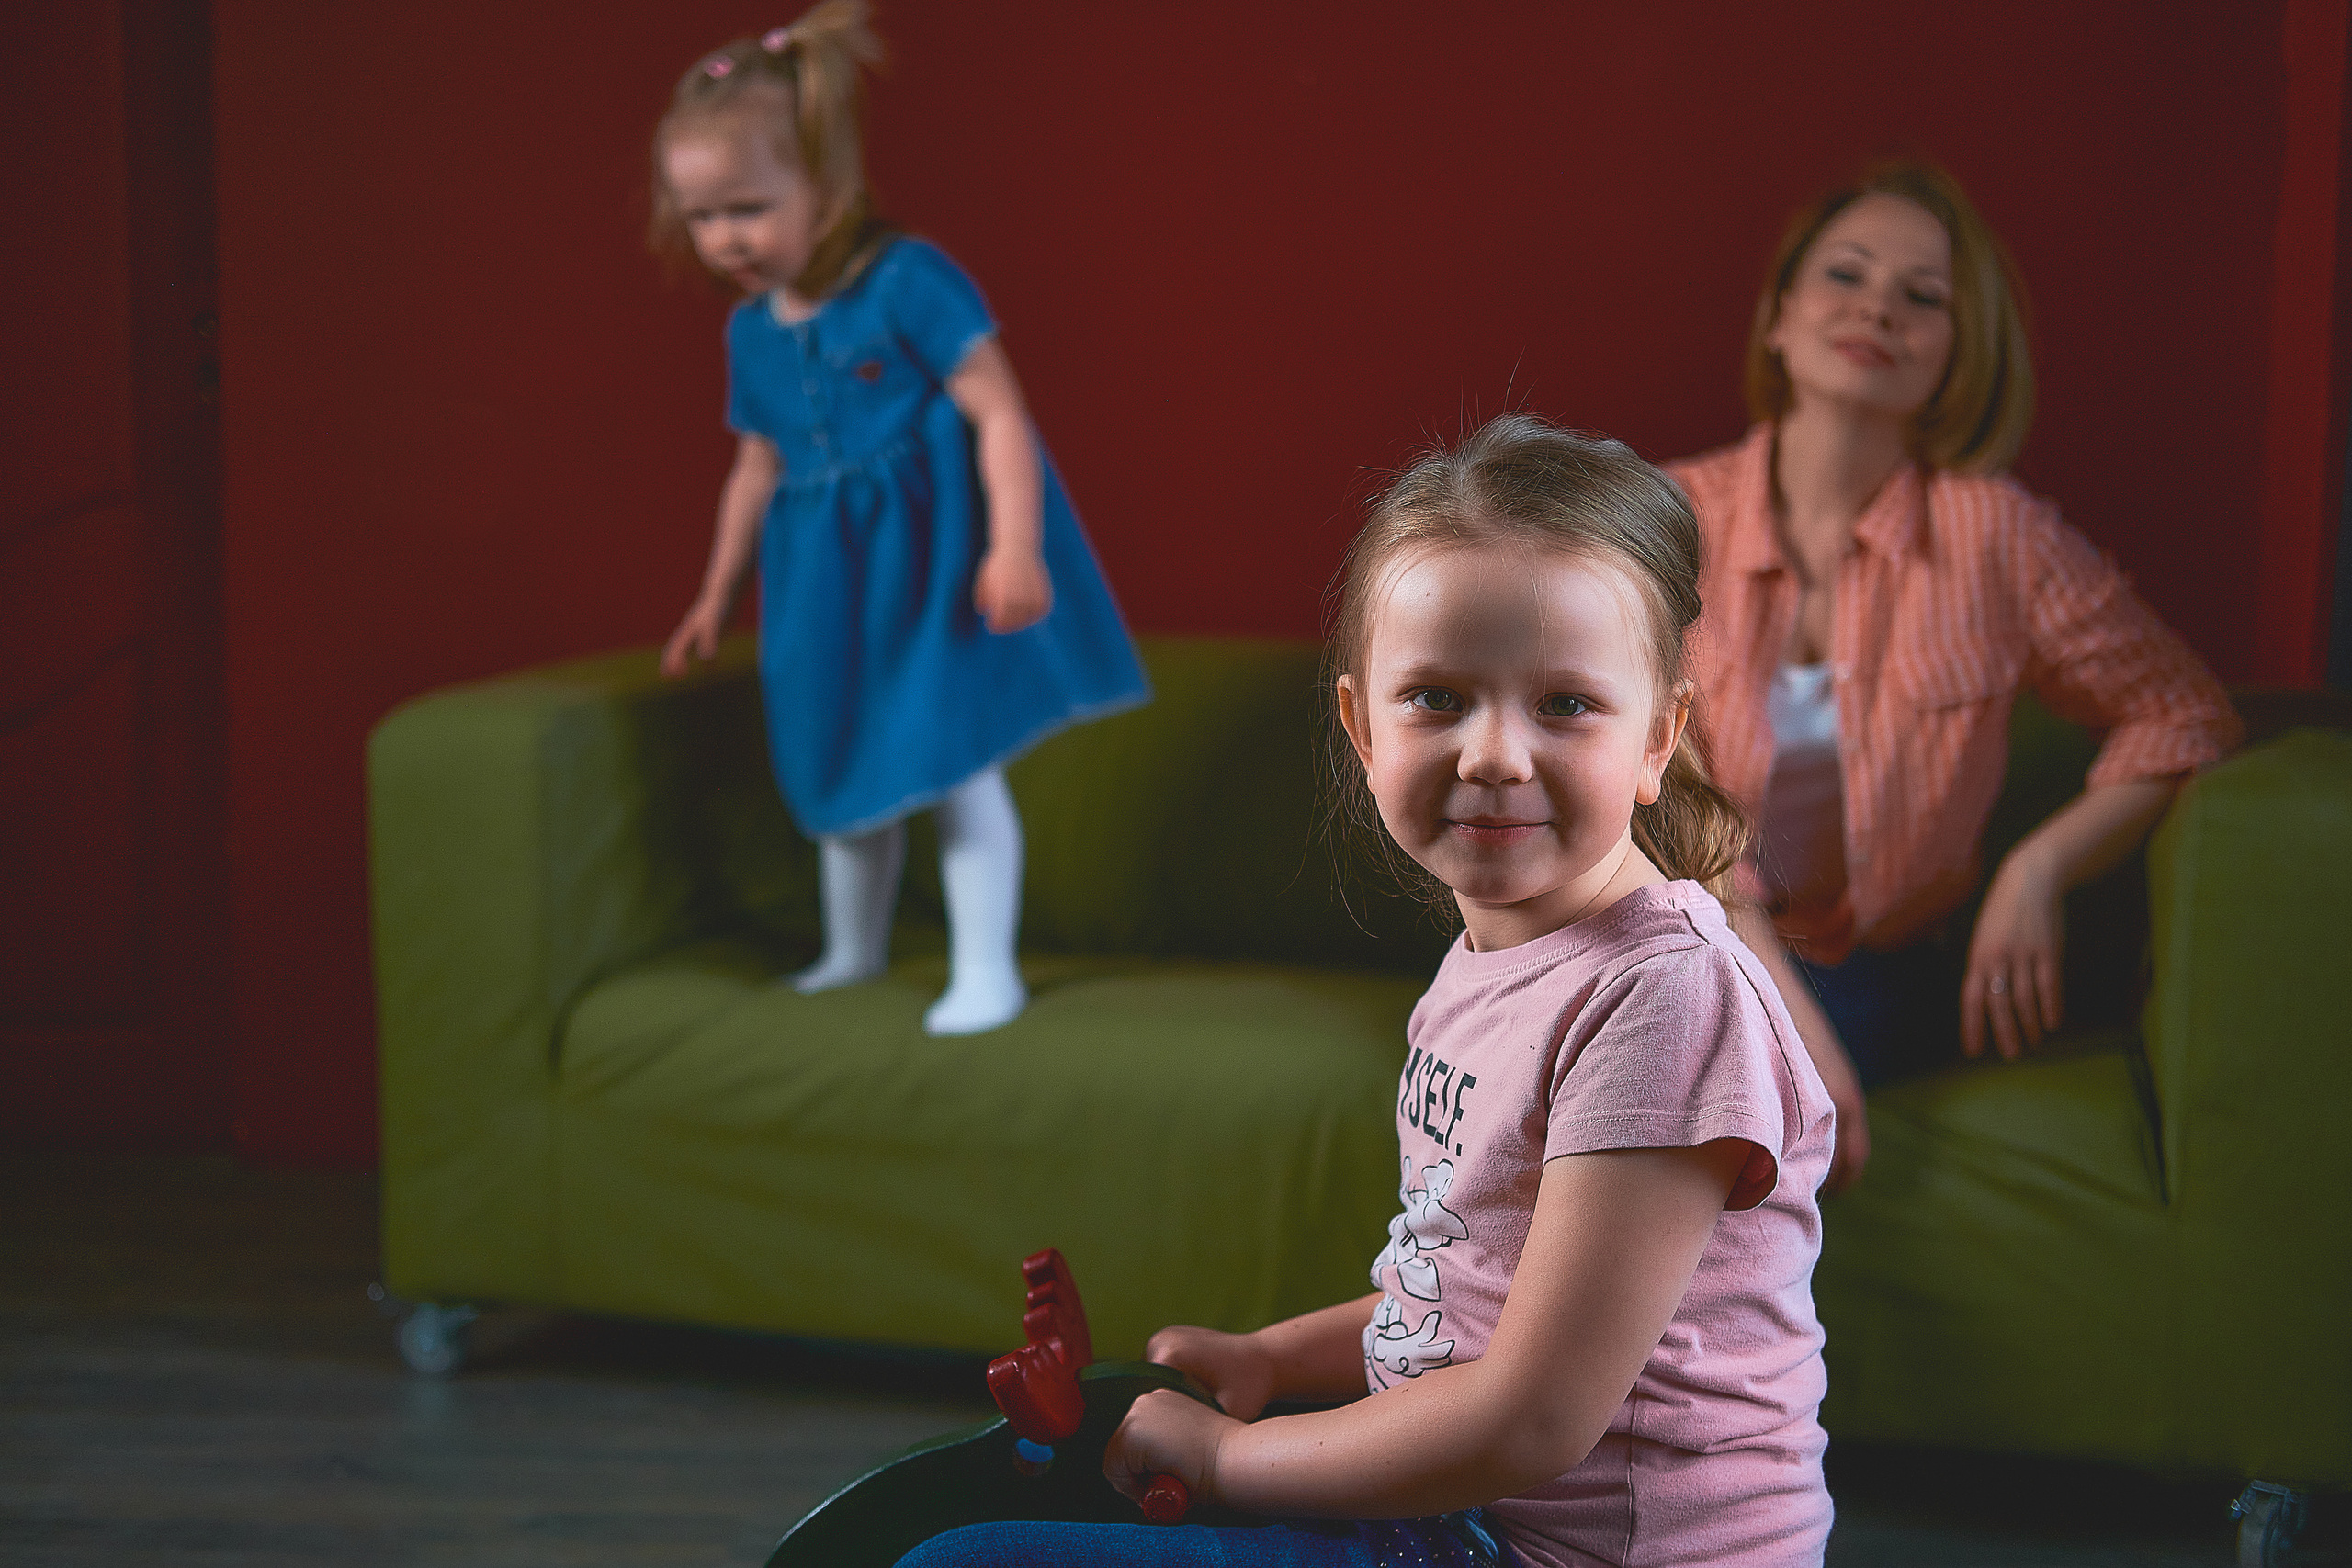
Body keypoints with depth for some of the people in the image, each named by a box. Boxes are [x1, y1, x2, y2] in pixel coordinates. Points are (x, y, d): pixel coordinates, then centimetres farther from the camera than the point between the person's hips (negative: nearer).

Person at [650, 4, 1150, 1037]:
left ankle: (986, 971, 4)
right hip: (828, 582, 7)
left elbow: (999, 411, -19)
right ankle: (853, 951, 35)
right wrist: (716, 596, 24)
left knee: (956, 764, -6)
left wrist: (1014, 548, -28)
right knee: (845, 768, 17)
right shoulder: (752, 333, 5)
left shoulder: (906, 283, -17)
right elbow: (758, 469, 17)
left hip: (935, 561, -6)